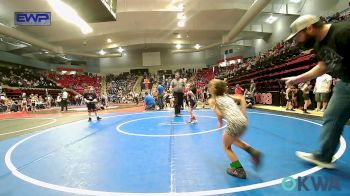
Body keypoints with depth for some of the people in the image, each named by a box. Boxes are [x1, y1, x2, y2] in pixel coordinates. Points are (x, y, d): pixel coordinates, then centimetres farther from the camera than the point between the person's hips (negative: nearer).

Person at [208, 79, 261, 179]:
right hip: (243, 121, 7)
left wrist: (220, 123, 12)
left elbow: (220, 114, -7)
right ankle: (252, 151, 17)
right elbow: (241, 98, 10)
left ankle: (238, 170, 18)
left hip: (234, 123, -7)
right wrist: (244, 114, 10)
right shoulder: (227, 96, 21)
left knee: (226, 146, 20)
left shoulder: (212, 100, 4)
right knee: (234, 139, 35)